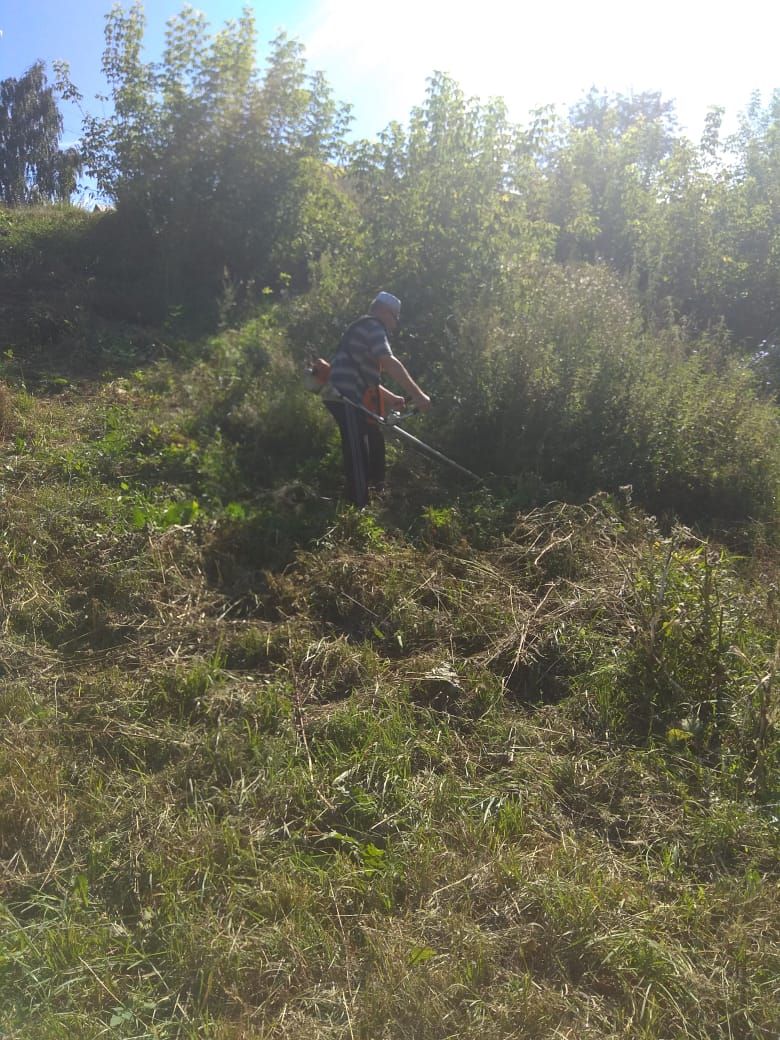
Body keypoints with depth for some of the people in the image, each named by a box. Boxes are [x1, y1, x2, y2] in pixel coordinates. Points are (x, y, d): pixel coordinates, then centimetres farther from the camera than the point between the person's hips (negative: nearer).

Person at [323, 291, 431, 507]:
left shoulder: (364, 329, 27)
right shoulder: (372, 326, -6)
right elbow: (389, 363, -22)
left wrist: (391, 398, 31)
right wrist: (418, 395, -25)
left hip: (348, 397, 11)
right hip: (345, 398, -11)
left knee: (375, 439, 20)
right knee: (358, 453, -10)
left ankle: (376, 489, 32)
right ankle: (359, 508, -8)